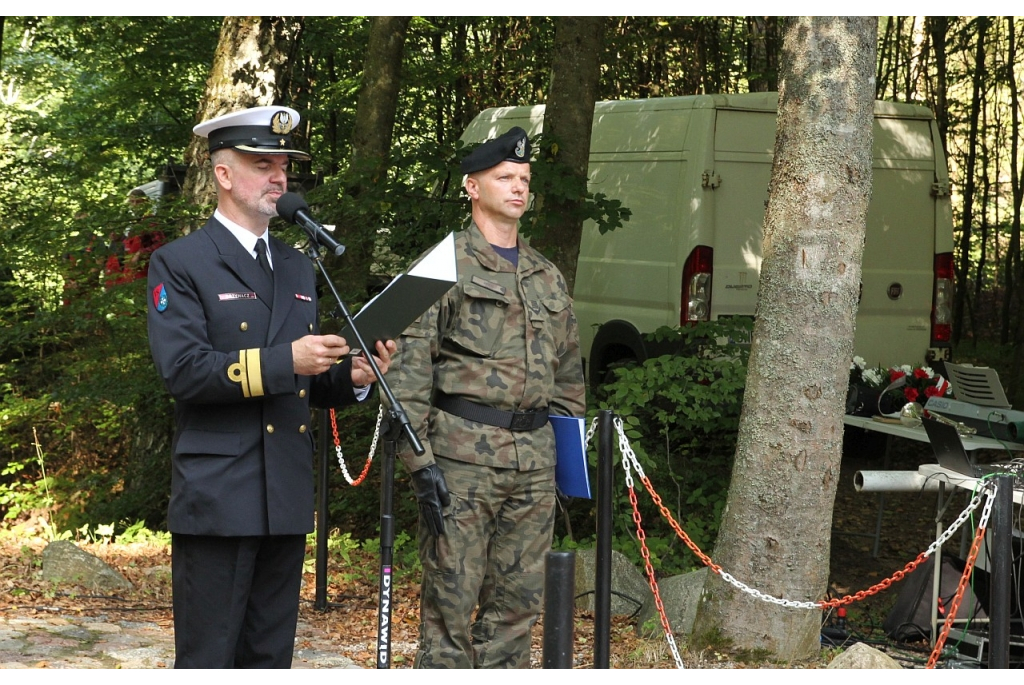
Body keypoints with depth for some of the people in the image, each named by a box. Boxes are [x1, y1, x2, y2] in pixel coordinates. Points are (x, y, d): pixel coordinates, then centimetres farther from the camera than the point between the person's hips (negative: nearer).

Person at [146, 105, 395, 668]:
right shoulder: (180, 264, -3)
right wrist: (283, 361, -22)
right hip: (216, 497, -7)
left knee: (269, 659, 10)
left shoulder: (297, 268, 19)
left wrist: (352, 377, 0)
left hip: (287, 501, 7)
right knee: (207, 661, -4)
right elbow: (182, 370, -15)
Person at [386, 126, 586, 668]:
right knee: (451, 600, -4)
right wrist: (420, 460, -15)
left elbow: (568, 372, 24)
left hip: (534, 456, 6)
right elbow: (408, 369, -9)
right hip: (463, 454, -6)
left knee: (518, 601, 8)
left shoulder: (548, 278, 17)